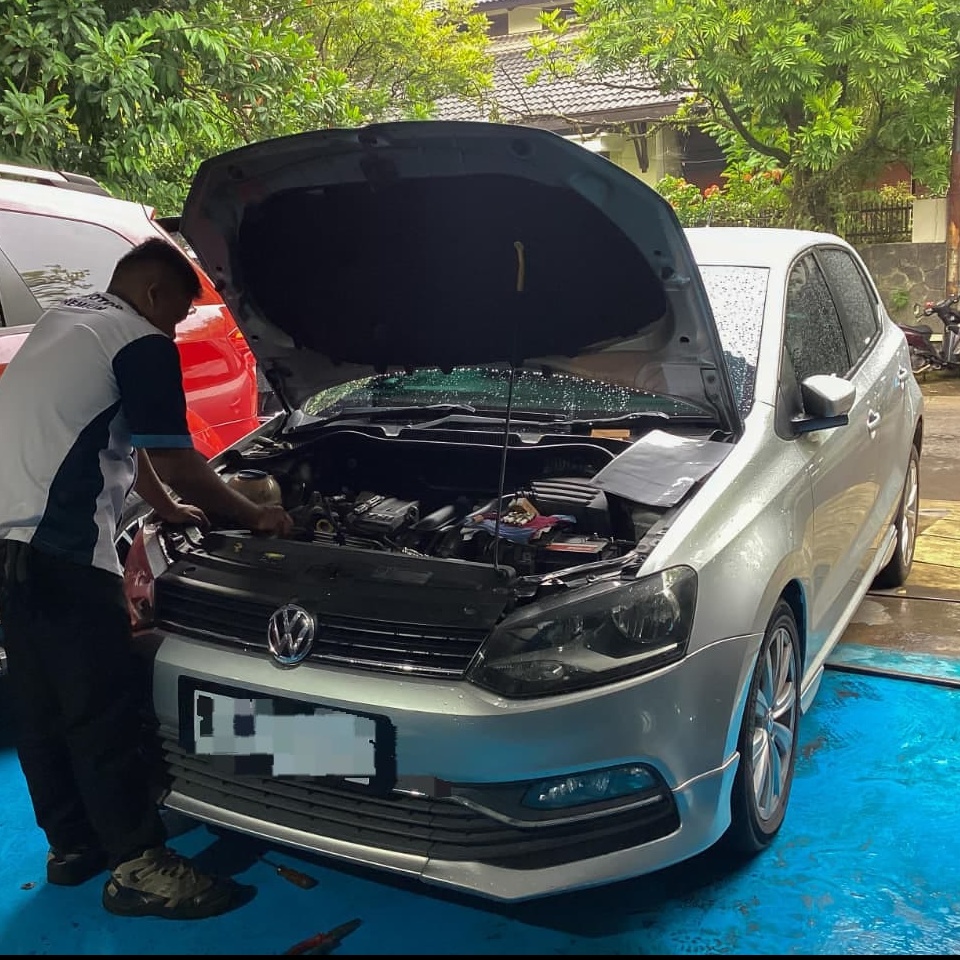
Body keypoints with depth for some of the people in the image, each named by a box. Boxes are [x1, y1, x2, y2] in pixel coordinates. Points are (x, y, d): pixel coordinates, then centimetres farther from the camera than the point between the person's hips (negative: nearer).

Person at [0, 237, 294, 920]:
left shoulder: (63, 322, 23)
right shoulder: (141, 344, -7)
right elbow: (175, 460, -8)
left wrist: (168, 508, 35)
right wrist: (252, 514, 5)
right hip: (60, 545, -10)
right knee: (102, 706, -4)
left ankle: (71, 843, 27)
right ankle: (138, 867, 5)